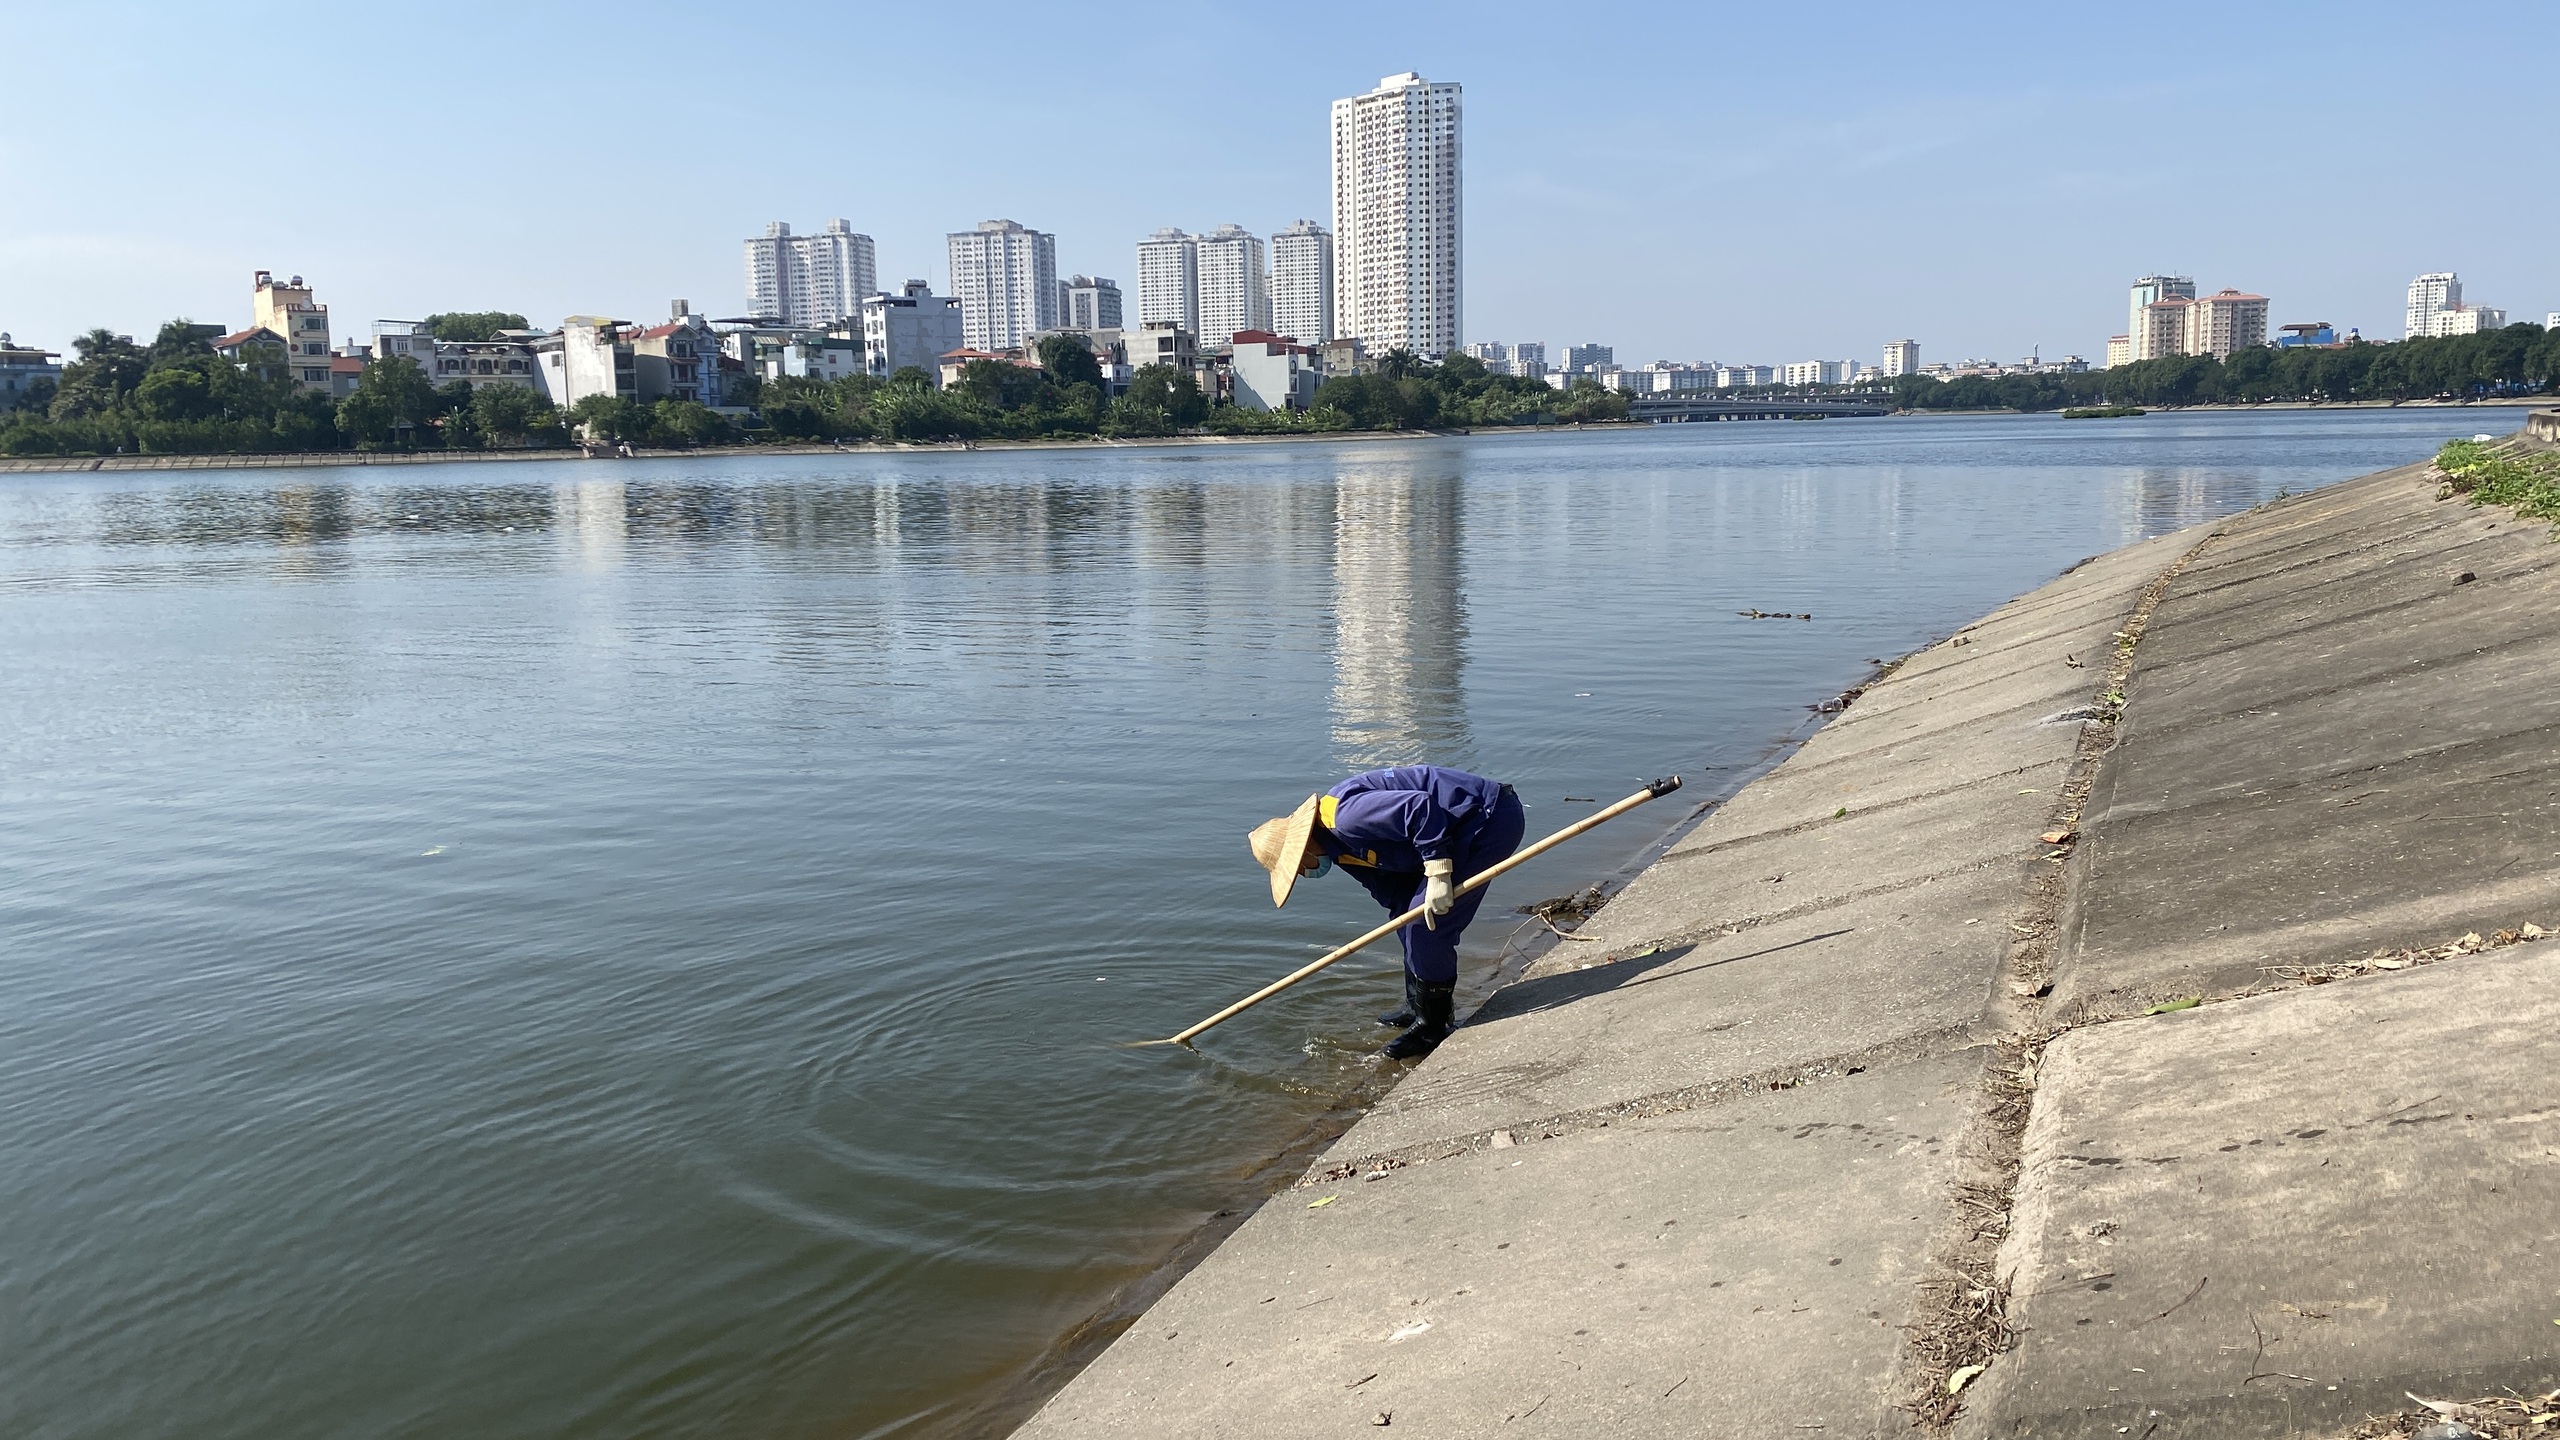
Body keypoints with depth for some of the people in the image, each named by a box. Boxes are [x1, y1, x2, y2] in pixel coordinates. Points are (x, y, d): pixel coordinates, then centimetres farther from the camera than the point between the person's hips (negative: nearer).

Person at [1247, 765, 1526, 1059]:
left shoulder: (1343, 815, -20)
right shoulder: (1342, 848, 12)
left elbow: (1422, 809, -29)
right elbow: (1394, 894, 15)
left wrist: (1438, 875, -25)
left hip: (1491, 818, -10)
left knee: (1427, 926, -8)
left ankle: (1431, 1028, 5)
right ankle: (1417, 1007, 31)